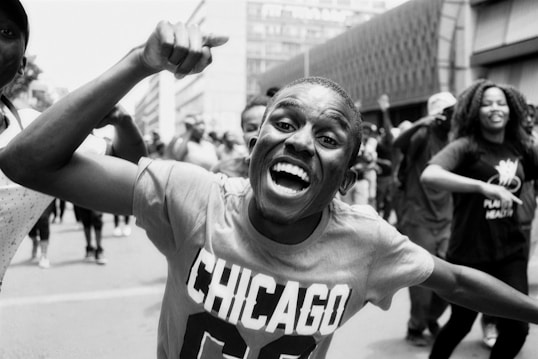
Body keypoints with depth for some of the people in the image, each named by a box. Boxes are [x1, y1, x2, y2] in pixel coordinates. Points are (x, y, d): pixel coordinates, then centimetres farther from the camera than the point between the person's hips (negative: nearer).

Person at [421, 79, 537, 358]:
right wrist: (484, 186, -38)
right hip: (469, 253, -4)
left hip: (511, 251, 5)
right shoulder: (466, 146, -13)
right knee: (461, 323, 12)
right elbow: (429, 175, -30)